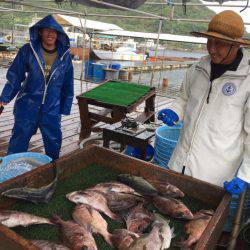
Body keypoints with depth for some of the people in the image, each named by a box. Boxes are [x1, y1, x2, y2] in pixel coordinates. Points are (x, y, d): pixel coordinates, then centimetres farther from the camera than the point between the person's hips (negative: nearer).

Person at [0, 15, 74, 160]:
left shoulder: (64, 56, 0)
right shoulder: (28, 50, -6)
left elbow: (68, 84, 5)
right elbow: (14, 76, -2)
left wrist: (65, 108, 7)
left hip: (52, 109, 2)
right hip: (27, 106, -2)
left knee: (54, 142, 13)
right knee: (19, 142, 8)